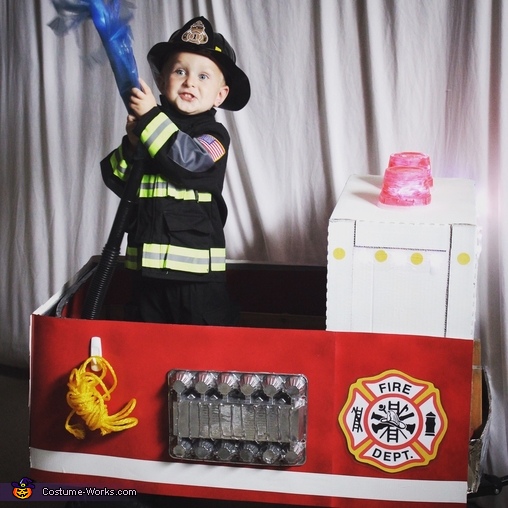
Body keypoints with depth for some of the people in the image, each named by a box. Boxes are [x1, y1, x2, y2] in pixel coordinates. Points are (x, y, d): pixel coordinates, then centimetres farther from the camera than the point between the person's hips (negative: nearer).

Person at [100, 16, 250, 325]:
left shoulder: (213, 135, -5)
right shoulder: (147, 130, 10)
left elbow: (188, 159, -26)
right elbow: (116, 179, 6)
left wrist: (150, 118, -21)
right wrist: (132, 145, -11)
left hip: (197, 268, -6)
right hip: (148, 265, 6)